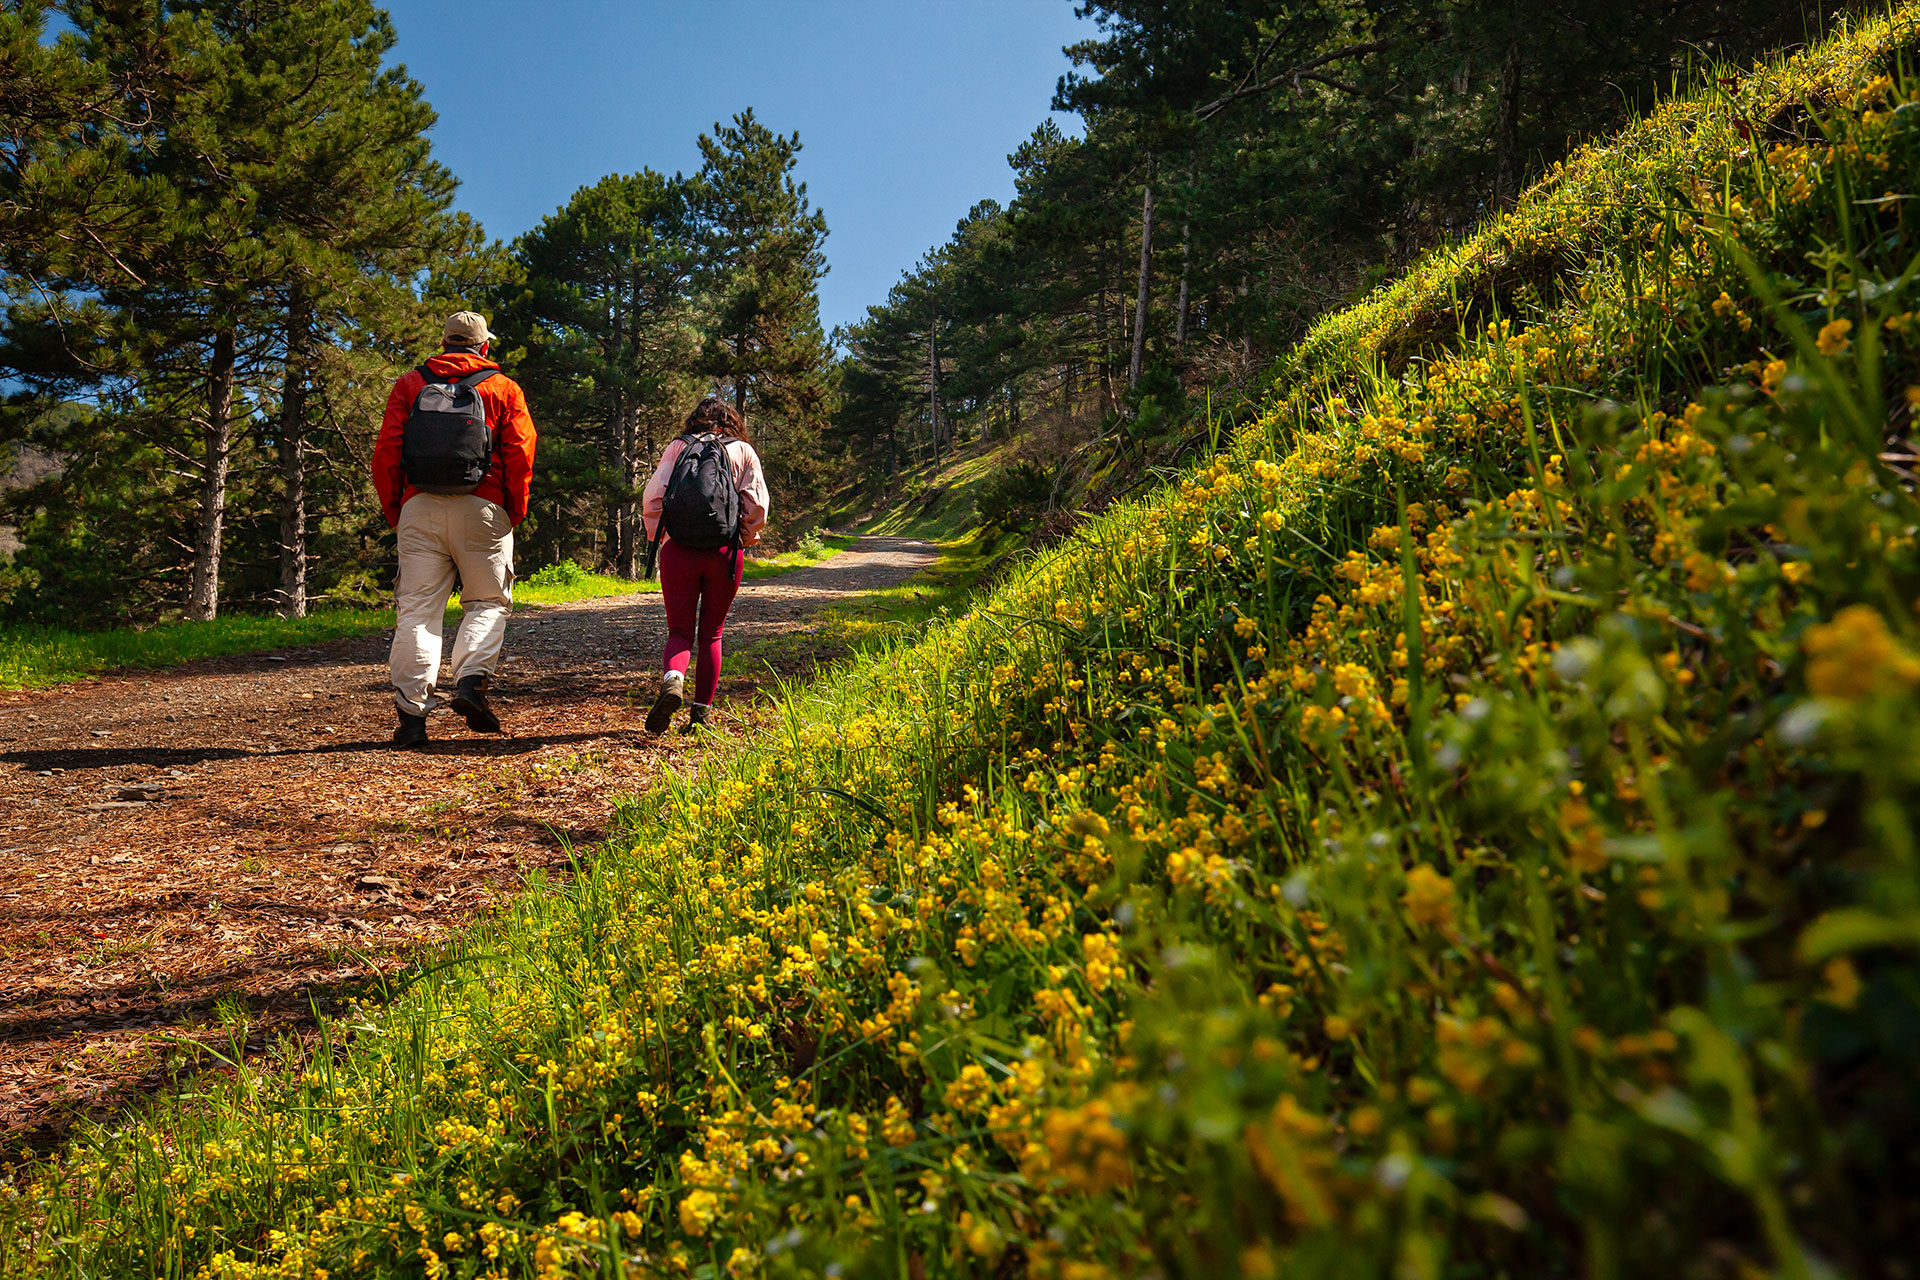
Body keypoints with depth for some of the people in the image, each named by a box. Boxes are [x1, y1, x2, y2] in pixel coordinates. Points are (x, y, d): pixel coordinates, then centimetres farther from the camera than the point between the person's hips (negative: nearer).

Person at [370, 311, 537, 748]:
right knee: (488, 602, 9)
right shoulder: (504, 389, 8)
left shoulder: (409, 386, 13)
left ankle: (411, 710, -3)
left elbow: (385, 454, 6)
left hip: (419, 509, 2)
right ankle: (470, 681, -13)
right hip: (481, 511, -2)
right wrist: (515, 511, 7)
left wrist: (393, 511, 13)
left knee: (417, 609, 3)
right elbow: (520, 454, -2)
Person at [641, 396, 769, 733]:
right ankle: (700, 714, 13)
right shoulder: (743, 451, 7)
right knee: (711, 634, 13)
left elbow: (652, 496, -1)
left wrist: (658, 536, 12)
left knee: (680, 631, 7)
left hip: (679, 551, 0)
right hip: (725, 553, 0)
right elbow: (757, 504, 0)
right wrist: (745, 539, 15)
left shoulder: (677, 447, 7)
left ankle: (672, 680, -24)